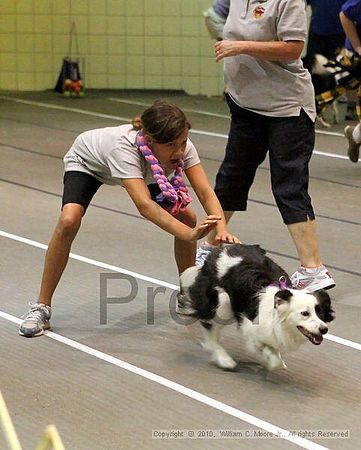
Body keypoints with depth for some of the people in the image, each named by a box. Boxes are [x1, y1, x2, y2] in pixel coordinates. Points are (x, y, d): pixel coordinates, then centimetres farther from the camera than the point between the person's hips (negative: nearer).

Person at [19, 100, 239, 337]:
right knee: (68, 221, -29)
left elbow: (206, 192, -36)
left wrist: (222, 230, -55)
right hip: (87, 163, -4)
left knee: (187, 217, -9)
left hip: (144, 171, 5)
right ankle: (41, 307, -14)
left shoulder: (181, 146, -33)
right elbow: (144, 205, -56)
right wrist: (190, 234, -67)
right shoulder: (124, 147, -47)